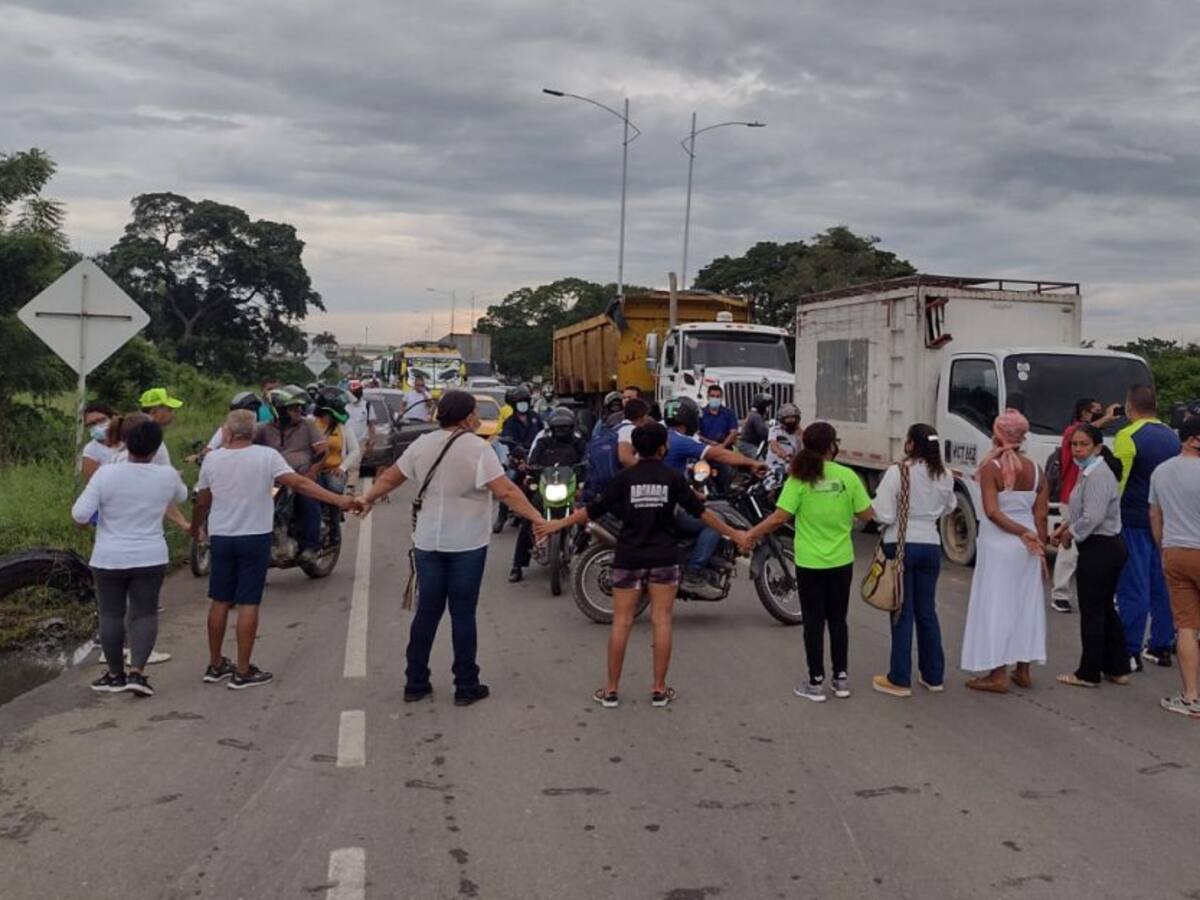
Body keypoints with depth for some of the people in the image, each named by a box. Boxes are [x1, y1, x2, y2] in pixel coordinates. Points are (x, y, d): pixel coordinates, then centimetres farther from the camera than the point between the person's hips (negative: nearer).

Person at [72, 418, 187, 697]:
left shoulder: (106, 473, -13)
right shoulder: (167, 475, -6)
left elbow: (80, 513, -14)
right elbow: (181, 496, 16)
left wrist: (83, 522, 7)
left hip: (109, 559, -1)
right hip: (150, 558, 1)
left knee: (111, 614, 11)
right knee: (144, 613, 8)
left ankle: (115, 675, 19)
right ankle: (137, 671, -5)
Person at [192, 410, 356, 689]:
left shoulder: (212, 459, -1)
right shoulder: (266, 456, -9)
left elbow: (202, 502, 7)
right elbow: (299, 483, -18)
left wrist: (195, 528, 27)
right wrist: (339, 501, -20)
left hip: (221, 538, 3)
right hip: (255, 538, -3)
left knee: (219, 602, 13)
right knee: (248, 605, 1)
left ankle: (215, 666, 22)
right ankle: (243, 672, 4)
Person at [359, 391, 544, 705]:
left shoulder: (422, 444, 2)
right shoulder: (477, 448, -14)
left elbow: (390, 477, 12)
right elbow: (505, 491, -22)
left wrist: (367, 499, 29)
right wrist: (537, 519, -21)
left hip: (428, 543, 4)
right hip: (467, 545, -4)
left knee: (427, 612, 13)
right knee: (463, 614, 4)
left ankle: (415, 683, 19)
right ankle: (466, 687, 11)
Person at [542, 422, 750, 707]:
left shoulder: (624, 478, -4)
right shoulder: (673, 478, -3)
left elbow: (594, 510, -3)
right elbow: (700, 512, -1)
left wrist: (558, 524, 8)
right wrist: (733, 534, 9)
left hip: (629, 558, 0)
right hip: (664, 558, 0)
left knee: (621, 622, 5)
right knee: (662, 620, 5)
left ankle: (611, 690, 9)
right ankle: (659, 689, 8)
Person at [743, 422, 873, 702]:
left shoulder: (800, 478, -11)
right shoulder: (847, 476, -6)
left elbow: (780, 517, -16)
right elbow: (866, 515, -1)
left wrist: (750, 535, -5)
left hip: (810, 563, -2)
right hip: (841, 561, 2)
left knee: (814, 622, 8)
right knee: (838, 619, 15)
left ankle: (816, 683, 14)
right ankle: (841, 679, 22)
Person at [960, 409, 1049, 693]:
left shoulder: (991, 468, -12)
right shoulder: (1035, 469, 3)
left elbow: (992, 511, -21)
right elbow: (1041, 514, 3)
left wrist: (1022, 532, -16)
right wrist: (1040, 546, 7)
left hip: (999, 542, -6)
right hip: (1028, 544, 6)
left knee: (995, 604, 1)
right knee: (1026, 603, 14)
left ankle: (998, 674, 2)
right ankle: (1023, 670, 21)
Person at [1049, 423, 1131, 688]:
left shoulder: (1098, 474, -19)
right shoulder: (1088, 471, 13)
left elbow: (1092, 517, -25)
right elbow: (1079, 511, 22)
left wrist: (1070, 534, -11)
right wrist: (1064, 527, 8)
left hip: (1099, 549, -10)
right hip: (1110, 547, 10)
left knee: (1091, 612, -1)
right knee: (1106, 609, 17)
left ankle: (1089, 673, 8)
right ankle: (1118, 669, 25)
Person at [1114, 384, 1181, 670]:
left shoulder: (1127, 437, -12)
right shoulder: (1172, 437, 10)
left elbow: (1116, 482, -15)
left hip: (1135, 521, -6)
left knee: (1133, 588, -3)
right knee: (1162, 584, 13)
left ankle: (1130, 652, 0)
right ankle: (1161, 647, 19)